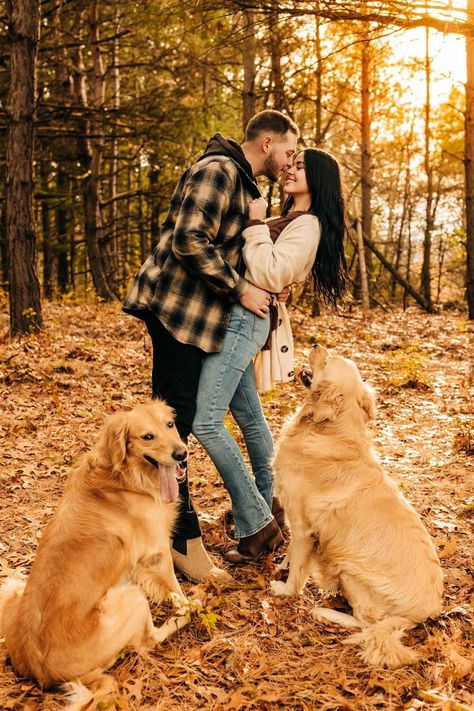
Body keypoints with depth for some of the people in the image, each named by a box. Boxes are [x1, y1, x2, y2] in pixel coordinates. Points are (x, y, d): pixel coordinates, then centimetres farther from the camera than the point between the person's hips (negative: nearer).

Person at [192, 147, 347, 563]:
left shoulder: (308, 225, -7)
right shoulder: (284, 220, 23)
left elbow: (270, 276, -19)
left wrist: (255, 225, -13)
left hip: (244, 318, -10)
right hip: (233, 316, 10)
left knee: (205, 422, -17)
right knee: (249, 417, 16)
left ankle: (257, 525, -9)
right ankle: (268, 506, 30)